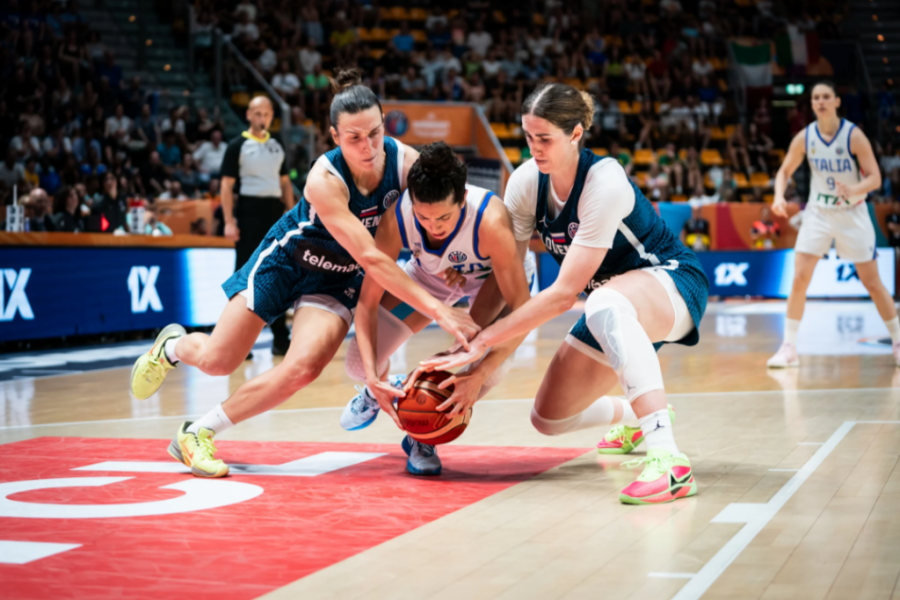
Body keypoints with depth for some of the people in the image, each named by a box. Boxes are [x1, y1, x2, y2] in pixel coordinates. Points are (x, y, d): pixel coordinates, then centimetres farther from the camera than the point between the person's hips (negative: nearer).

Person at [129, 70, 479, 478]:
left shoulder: (406, 162, -22)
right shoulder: (325, 179, -34)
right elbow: (371, 258, -40)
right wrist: (437, 309, -45)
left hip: (338, 278, 3)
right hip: (287, 258, -3)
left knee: (302, 369, -19)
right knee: (216, 360, 1)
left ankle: (198, 433, -1)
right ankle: (173, 345, 40)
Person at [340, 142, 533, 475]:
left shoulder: (490, 222, -43)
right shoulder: (396, 219, -34)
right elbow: (368, 302, -25)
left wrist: (479, 375, -49)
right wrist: (372, 375, -36)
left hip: (492, 275, -2)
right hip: (430, 272, 3)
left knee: (487, 365, -32)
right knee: (359, 364, -7)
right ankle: (380, 389, 35)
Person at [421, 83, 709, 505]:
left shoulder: (605, 182, -28)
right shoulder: (527, 181, -9)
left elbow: (564, 294, -30)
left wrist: (480, 344, -31)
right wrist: (465, 341, -19)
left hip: (673, 284, -7)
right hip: (616, 306, 7)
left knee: (604, 304, -42)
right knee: (549, 419, 4)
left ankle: (669, 461, -47)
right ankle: (632, 416, 38)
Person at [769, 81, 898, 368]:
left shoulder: (854, 136, -15)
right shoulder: (804, 138, -6)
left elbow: (875, 178, -16)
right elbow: (785, 171, 5)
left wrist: (853, 190, -36)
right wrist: (779, 196, -15)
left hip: (852, 213, -2)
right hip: (818, 212, 2)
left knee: (872, 282, 2)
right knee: (799, 279, -8)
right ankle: (788, 348, -2)